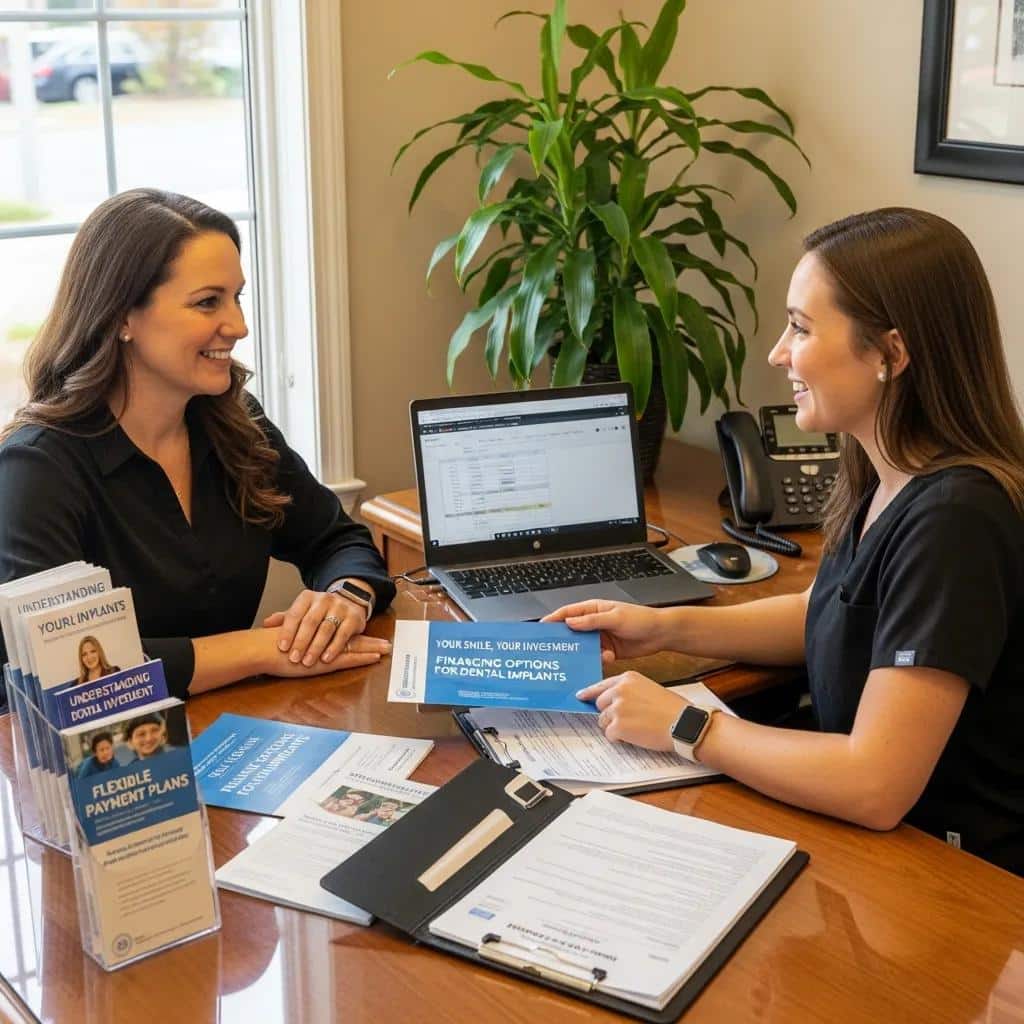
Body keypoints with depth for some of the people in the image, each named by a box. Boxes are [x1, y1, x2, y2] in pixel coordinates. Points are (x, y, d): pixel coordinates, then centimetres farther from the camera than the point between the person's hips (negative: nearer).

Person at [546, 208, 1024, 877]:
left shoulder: (953, 520, -27)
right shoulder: (884, 481, 0)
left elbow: (875, 786, -29)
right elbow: (826, 614, 18)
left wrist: (684, 727, -17)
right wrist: (667, 627, 6)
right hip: (871, 826, 7)